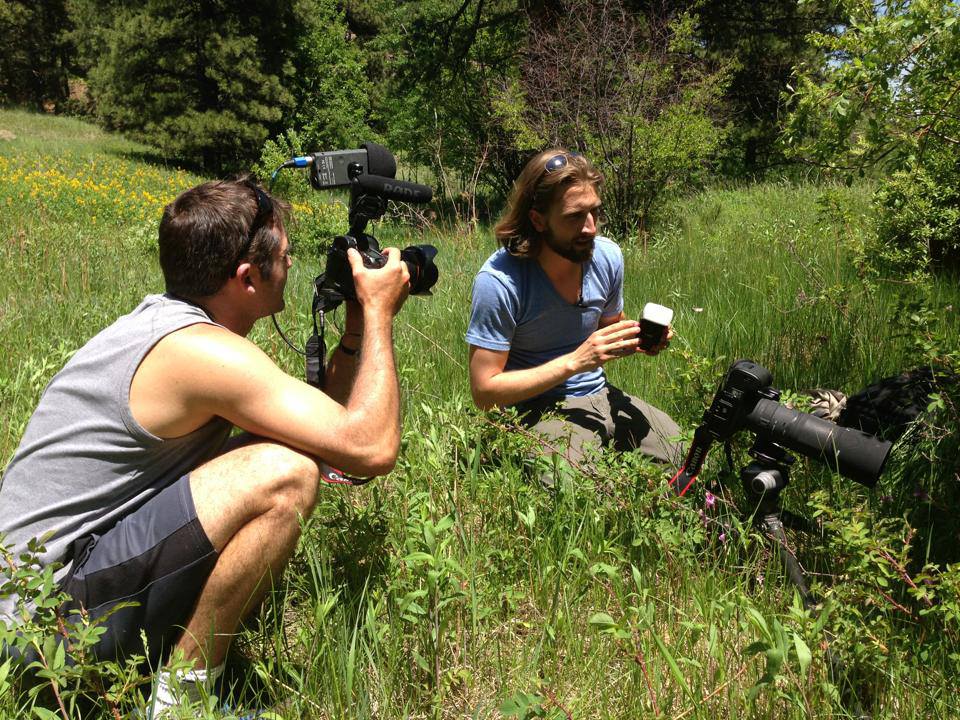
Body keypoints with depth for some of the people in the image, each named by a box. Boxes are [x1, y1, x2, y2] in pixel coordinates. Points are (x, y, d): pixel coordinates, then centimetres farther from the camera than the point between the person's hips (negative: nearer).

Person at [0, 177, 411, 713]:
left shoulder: (164, 318, 6)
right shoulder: (204, 350, -24)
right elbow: (371, 448, -26)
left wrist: (357, 327, 4)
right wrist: (378, 312, -14)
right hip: (47, 610, -10)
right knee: (285, 475, -26)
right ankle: (183, 694, -9)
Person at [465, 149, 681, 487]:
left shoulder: (607, 256, -2)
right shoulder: (499, 280, -20)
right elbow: (484, 390, -19)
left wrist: (638, 340, -7)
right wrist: (575, 361, -24)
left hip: (599, 395, 6)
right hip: (537, 407, -5)